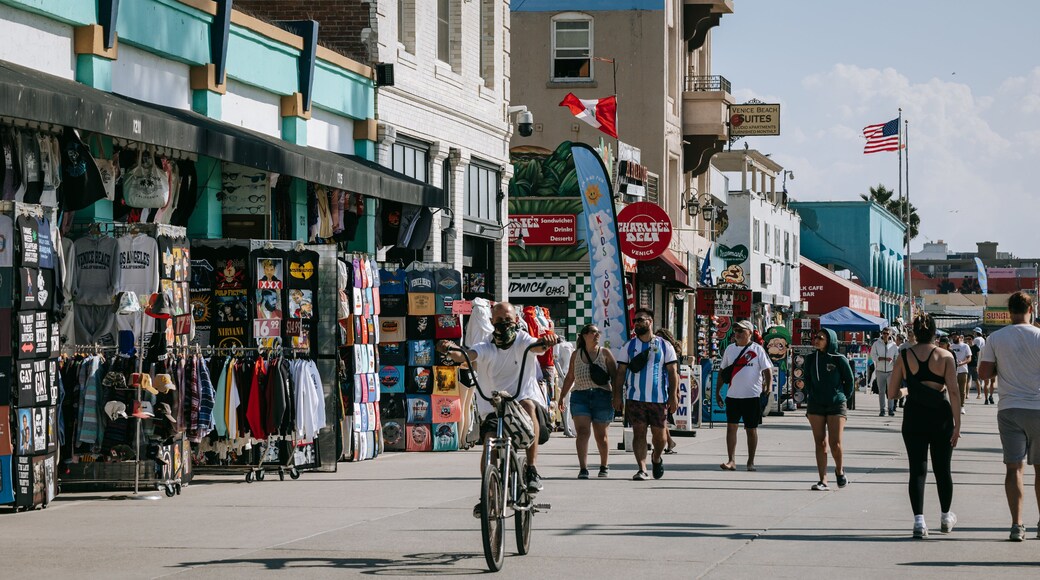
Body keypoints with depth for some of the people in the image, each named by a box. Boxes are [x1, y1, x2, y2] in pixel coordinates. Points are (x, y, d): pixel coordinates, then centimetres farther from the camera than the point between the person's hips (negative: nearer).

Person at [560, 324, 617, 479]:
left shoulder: (604, 353, 7)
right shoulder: (576, 354, 13)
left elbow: (615, 375, 4)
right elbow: (569, 377, 20)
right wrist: (562, 396, 18)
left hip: (602, 395, -1)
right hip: (579, 396, 1)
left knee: (601, 434, 8)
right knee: (582, 431, -14)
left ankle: (604, 465, 28)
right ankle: (583, 468, -20)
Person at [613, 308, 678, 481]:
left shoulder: (664, 346, 6)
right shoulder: (628, 346, 9)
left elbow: (672, 372, 4)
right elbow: (620, 372, 7)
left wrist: (673, 396, -5)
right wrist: (617, 396, -1)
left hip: (659, 398, 0)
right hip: (635, 398, 0)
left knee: (659, 434, 5)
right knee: (639, 432, -9)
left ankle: (656, 458, 33)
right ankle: (642, 469, -11)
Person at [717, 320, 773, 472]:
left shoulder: (757, 349, -3)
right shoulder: (730, 349, 9)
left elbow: (767, 370, -5)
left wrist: (768, 389, -15)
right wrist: (717, 391, 13)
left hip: (752, 396, -3)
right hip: (732, 395, 3)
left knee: (751, 429, 4)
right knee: (731, 427, -4)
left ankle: (751, 462, 12)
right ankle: (731, 461, -3)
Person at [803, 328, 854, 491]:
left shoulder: (839, 360, -6)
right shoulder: (811, 359, 4)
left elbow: (849, 381, 5)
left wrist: (843, 398, 7)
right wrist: (810, 399, 11)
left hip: (836, 405, -3)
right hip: (815, 406, 3)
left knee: (835, 444, -7)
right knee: (820, 443, 2)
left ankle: (840, 470, 21)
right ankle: (823, 481, 4)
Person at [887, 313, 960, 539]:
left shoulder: (904, 357, -1)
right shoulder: (945, 356, -4)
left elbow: (892, 392, 1)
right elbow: (953, 391, -10)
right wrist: (957, 424, -7)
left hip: (914, 417, 0)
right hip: (941, 417, 0)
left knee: (917, 469, 2)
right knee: (942, 469, 15)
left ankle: (919, 520, -11)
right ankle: (946, 517, 30)